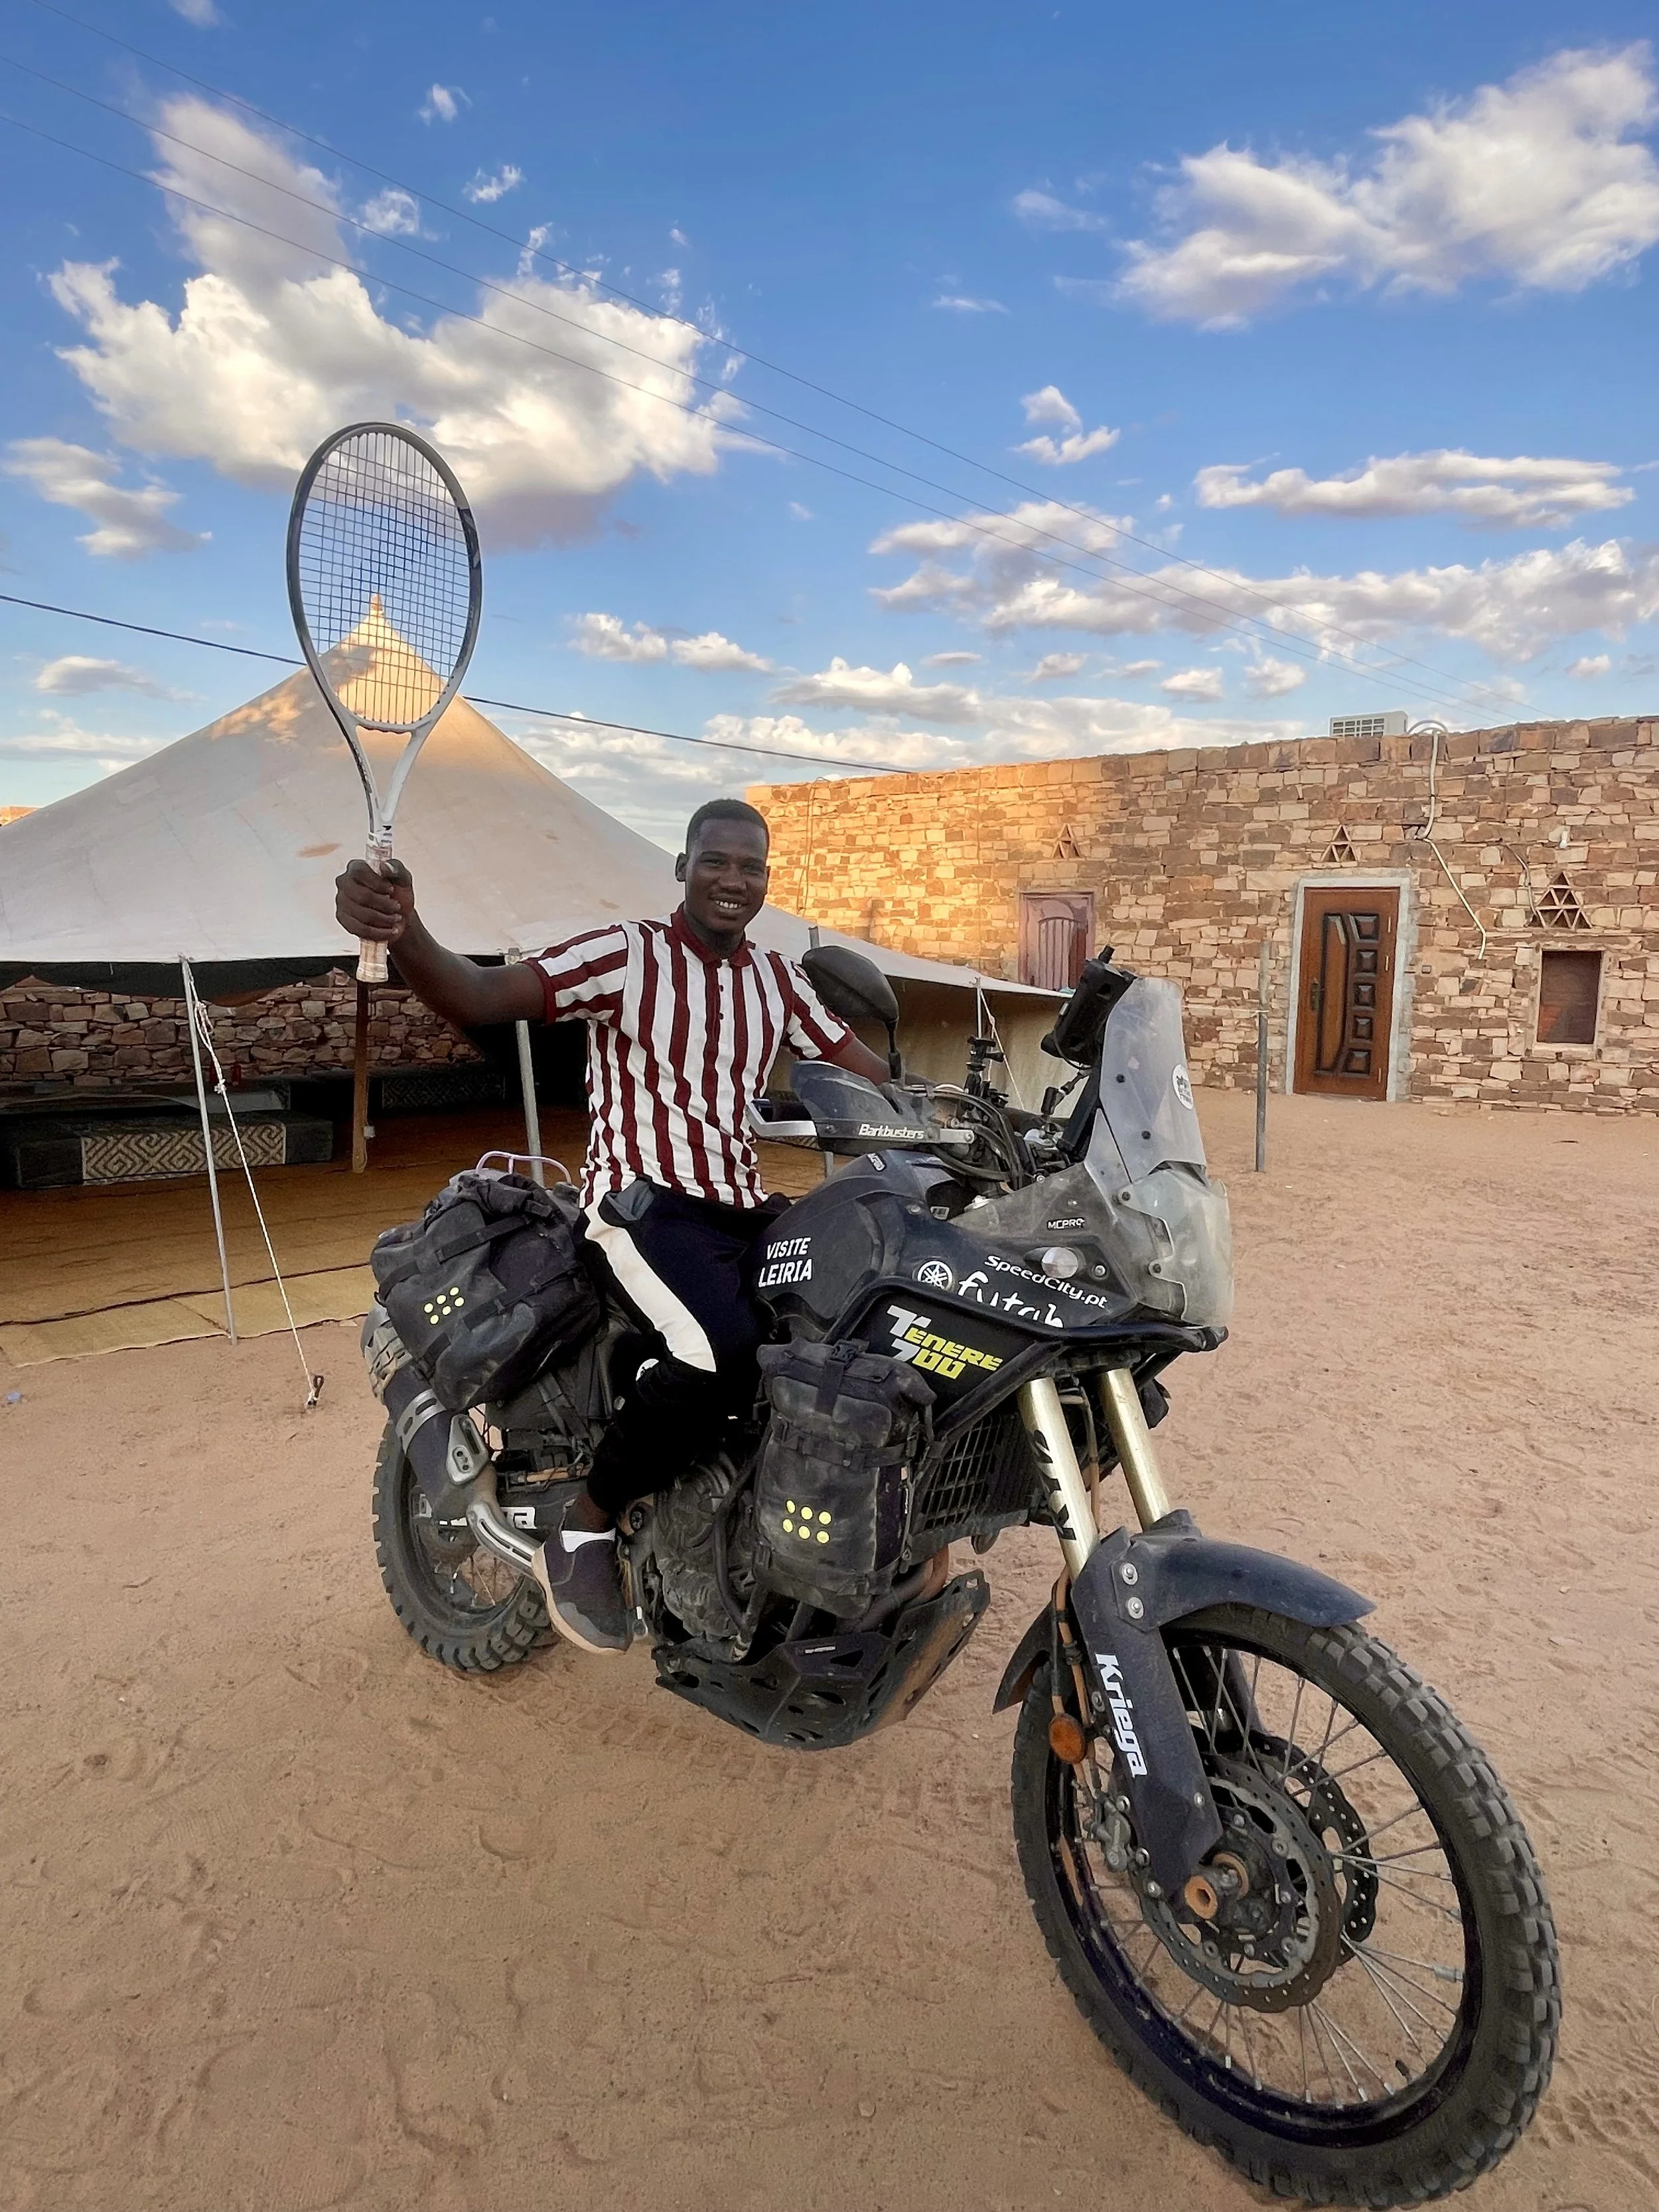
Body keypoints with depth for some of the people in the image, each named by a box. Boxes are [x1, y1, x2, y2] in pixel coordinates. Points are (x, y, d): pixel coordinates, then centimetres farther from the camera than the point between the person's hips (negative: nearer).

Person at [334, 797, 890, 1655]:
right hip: (646, 1198, -7)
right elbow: (480, 998, -22)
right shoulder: (627, 953, -9)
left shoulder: (777, 978, 12)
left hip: (743, 1208, 7)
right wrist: (405, 935, -43)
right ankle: (582, 1531, -11)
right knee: (724, 1348, -33)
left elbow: (865, 1068, 18)